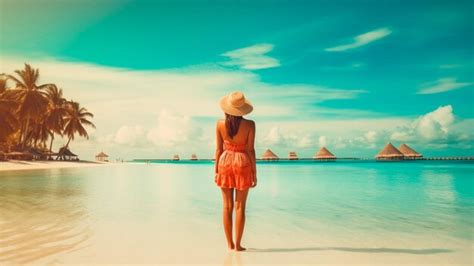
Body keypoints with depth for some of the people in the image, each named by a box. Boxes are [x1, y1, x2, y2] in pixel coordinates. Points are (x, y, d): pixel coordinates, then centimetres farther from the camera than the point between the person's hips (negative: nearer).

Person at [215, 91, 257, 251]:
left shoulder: (220, 124, -4)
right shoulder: (249, 124, -9)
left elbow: (219, 149, 0)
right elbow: (250, 150, -8)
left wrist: (216, 170, 9)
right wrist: (254, 173, 0)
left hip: (225, 162, 2)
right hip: (242, 164, -2)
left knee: (227, 206, 9)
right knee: (240, 207, 5)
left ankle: (230, 243, 17)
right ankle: (238, 244, 9)